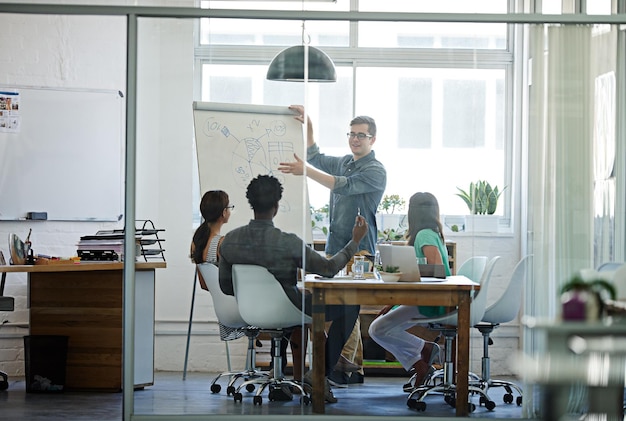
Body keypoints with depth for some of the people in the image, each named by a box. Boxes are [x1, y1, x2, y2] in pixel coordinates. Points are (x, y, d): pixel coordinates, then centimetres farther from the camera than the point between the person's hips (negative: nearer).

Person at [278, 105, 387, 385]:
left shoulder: (375, 171, -6)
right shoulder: (343, 162, 19)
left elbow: (344, 185, -17)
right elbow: (315, 156, 26)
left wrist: (306, 171, -23)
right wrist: (307, 125, 11)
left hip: (359, 249, -8)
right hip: (334, 246, 8)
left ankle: (343, 364, -21)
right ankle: (356, 367, 9)